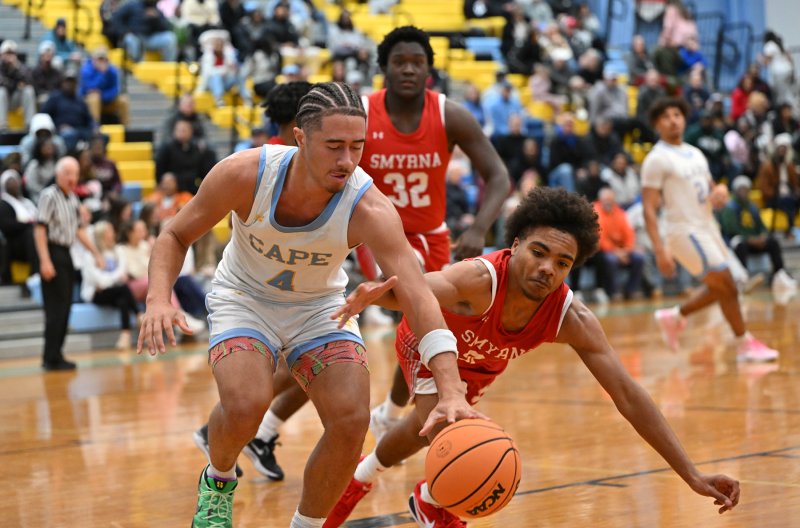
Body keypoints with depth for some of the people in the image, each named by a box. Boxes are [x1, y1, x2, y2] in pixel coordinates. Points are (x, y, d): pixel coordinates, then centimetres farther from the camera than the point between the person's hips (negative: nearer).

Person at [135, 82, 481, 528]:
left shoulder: (369, 210, -30)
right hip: (245, 301, -1)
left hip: (320, 307, 1)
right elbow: (176, 235, -12)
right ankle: (218, 480, 8)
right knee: (245, 405, -28)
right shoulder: (244, 174, -28)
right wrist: (159, 299, -32)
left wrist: (452, 393, -52)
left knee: (351, 422, -17)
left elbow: (418, 297, -39)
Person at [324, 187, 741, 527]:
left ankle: (360, 478, 56)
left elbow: (628, 396, -34)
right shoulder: (481, 280, -48)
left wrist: (692, 476, -40)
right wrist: (376, 293, -94)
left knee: (426, 429, 20)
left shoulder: (571, 319, -35)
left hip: (479, 365, 4)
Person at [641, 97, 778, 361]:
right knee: (727, 286, -8)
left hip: (708, 227, 8)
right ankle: (745, 344, 3)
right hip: (685, 231, -8)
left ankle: (674, 316, 29)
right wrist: (660, 250, -22)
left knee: (718, 288, 13)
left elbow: (709, 188, 23)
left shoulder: (696, 154, 13)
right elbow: (649, 209, -14)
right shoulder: (656, 159, -10)